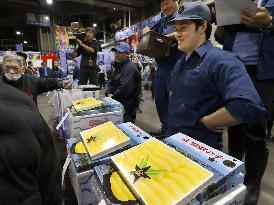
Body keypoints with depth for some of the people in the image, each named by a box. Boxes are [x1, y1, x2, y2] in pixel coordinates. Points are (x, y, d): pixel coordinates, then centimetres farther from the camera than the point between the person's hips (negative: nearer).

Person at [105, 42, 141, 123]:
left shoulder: (130, 68, -20)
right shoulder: (118, 66, 15)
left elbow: (124, 89, -29)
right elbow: (111, 81, 14)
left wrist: (113, 97, -15)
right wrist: (108, 93, -5)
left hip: (127, 107, -10)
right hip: (118, 104, 10)